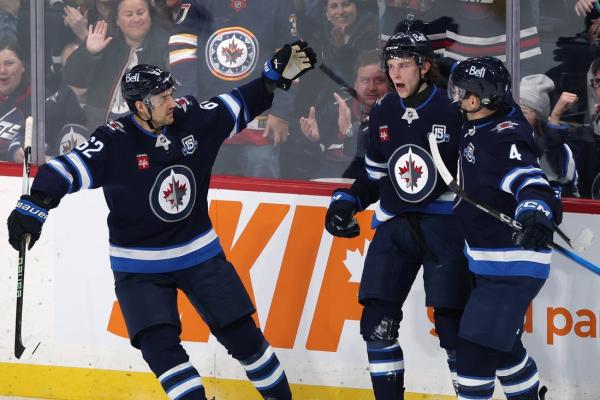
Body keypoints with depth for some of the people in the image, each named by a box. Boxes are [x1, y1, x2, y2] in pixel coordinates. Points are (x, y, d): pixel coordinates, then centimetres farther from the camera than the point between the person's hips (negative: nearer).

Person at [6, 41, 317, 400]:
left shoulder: (191, 119, -7)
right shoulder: (114, 142, -19)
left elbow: (241, 104, 4)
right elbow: (66, 170, -23)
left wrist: (281, 72, -4)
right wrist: (33, 207, -36)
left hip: (200, 253, 3)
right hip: (140, 268, -3)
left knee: (243, 334, 7)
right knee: (159, 346, -17)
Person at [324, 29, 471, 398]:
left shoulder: (451, 112, -9)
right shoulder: (383, 114, 7)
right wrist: (348, 201, 3)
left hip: (443, 226, -5)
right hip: (394, 225, 5)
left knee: (453, 326, -7)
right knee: (377, 322, -1)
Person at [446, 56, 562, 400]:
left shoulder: (506, 137, -23)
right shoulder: (477, 127, 5)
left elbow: (528, 180, -39)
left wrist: (535, 215, -58)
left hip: (513, 264, -11)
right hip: (489, 260, 11)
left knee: (477, 345, -13)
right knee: (503, 343, 24)